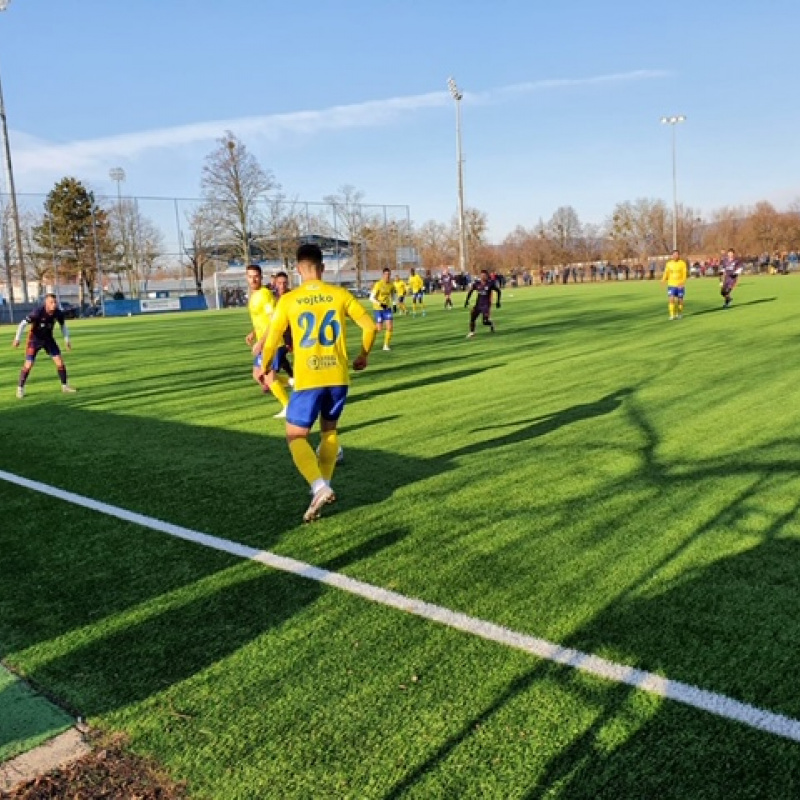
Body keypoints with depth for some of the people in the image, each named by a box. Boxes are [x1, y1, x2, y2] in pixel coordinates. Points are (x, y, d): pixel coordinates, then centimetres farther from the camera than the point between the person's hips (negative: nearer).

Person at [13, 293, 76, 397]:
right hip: (34, 339, -4)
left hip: (48, 338, 4)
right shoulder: (38, 312, -27)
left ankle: (64, 386, 12)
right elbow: (23, 324, -23)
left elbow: (63, 325, 6)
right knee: (28, 364, -6)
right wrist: (17, 338, -26)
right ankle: (20, 388, 11)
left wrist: (67, 340, 3)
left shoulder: (58, 313, -13)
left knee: (59, 361, -3)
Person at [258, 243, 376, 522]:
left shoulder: (288, 300, -3)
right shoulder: (340, 294, 2)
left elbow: (271, 340, 0)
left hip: (308, 379, -3)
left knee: (296, 436, 7)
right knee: (329, 430, 24)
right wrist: (363, 355, 22)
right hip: (338, 376, 3)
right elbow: (369, 326, 5)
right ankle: (323, 485, 22)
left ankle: (319, 487, -13)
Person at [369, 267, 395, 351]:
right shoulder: (378, 284, -17)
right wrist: (380, 304, -28)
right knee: (379, 328, -4)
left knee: (390, 327, -8)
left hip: (387, 308, 4)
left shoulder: (391, 285, -1)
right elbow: (371, 298, -17)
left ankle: (386, 345, 7)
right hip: (378, 309, -4)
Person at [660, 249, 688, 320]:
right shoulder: (668, 264, 4)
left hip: (680, 285, -1)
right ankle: (672, 315, -8)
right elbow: (666, 273, 5)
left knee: (679, 300, 7)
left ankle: (679, 314, 27)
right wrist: (664, 279, -14)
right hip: (671, 285, 1)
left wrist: (682, 282, -19)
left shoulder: (682, 263, -3)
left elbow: (684, 274, -5)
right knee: (671, 299, -12)